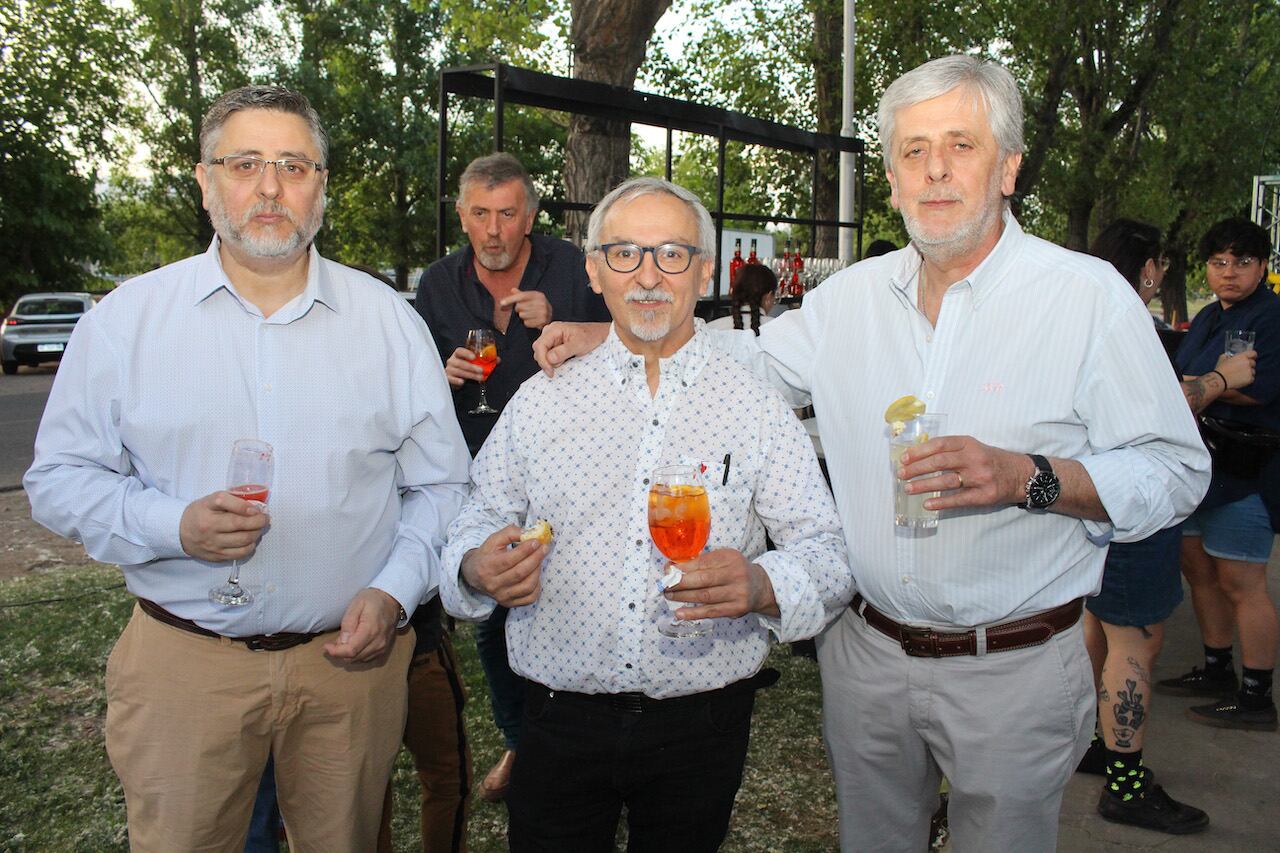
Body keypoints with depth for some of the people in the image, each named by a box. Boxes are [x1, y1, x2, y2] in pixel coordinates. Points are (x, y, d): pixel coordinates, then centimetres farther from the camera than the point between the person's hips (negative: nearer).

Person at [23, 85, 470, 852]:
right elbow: (60, 478, 2)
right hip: (183, 663, 0)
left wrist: (395, 592, -10)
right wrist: (173, 525, -16)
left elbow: (439, 487, 5)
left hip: (349, 658, 1)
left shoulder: (389, 320, 1)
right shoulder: (128, 317, 0)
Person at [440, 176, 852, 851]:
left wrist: (762, 587, -24)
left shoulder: (759, 406, -1)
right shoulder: (540, 400, 3)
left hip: (702, 726, 0)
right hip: (561, 718, 1)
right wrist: (478, 568, -13)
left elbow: (827, 555, -4)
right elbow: (479, 523, 9)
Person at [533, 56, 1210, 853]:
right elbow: (748, 359, 15)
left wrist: (1027, 477, -25)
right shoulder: (854, 294, 3)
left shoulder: (1089, 294, -10)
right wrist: (612, 335, 4)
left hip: (1012, 666, -3)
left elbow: (1177, 471, -9)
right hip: (867, 652, 4)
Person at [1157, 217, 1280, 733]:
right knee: (1197, 568, 15)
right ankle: (1216, 671, 29)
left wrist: (1189, 383, -10)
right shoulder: (1209, 317, 16)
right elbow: (1183, 378, 22)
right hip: (1199, 461, 9)